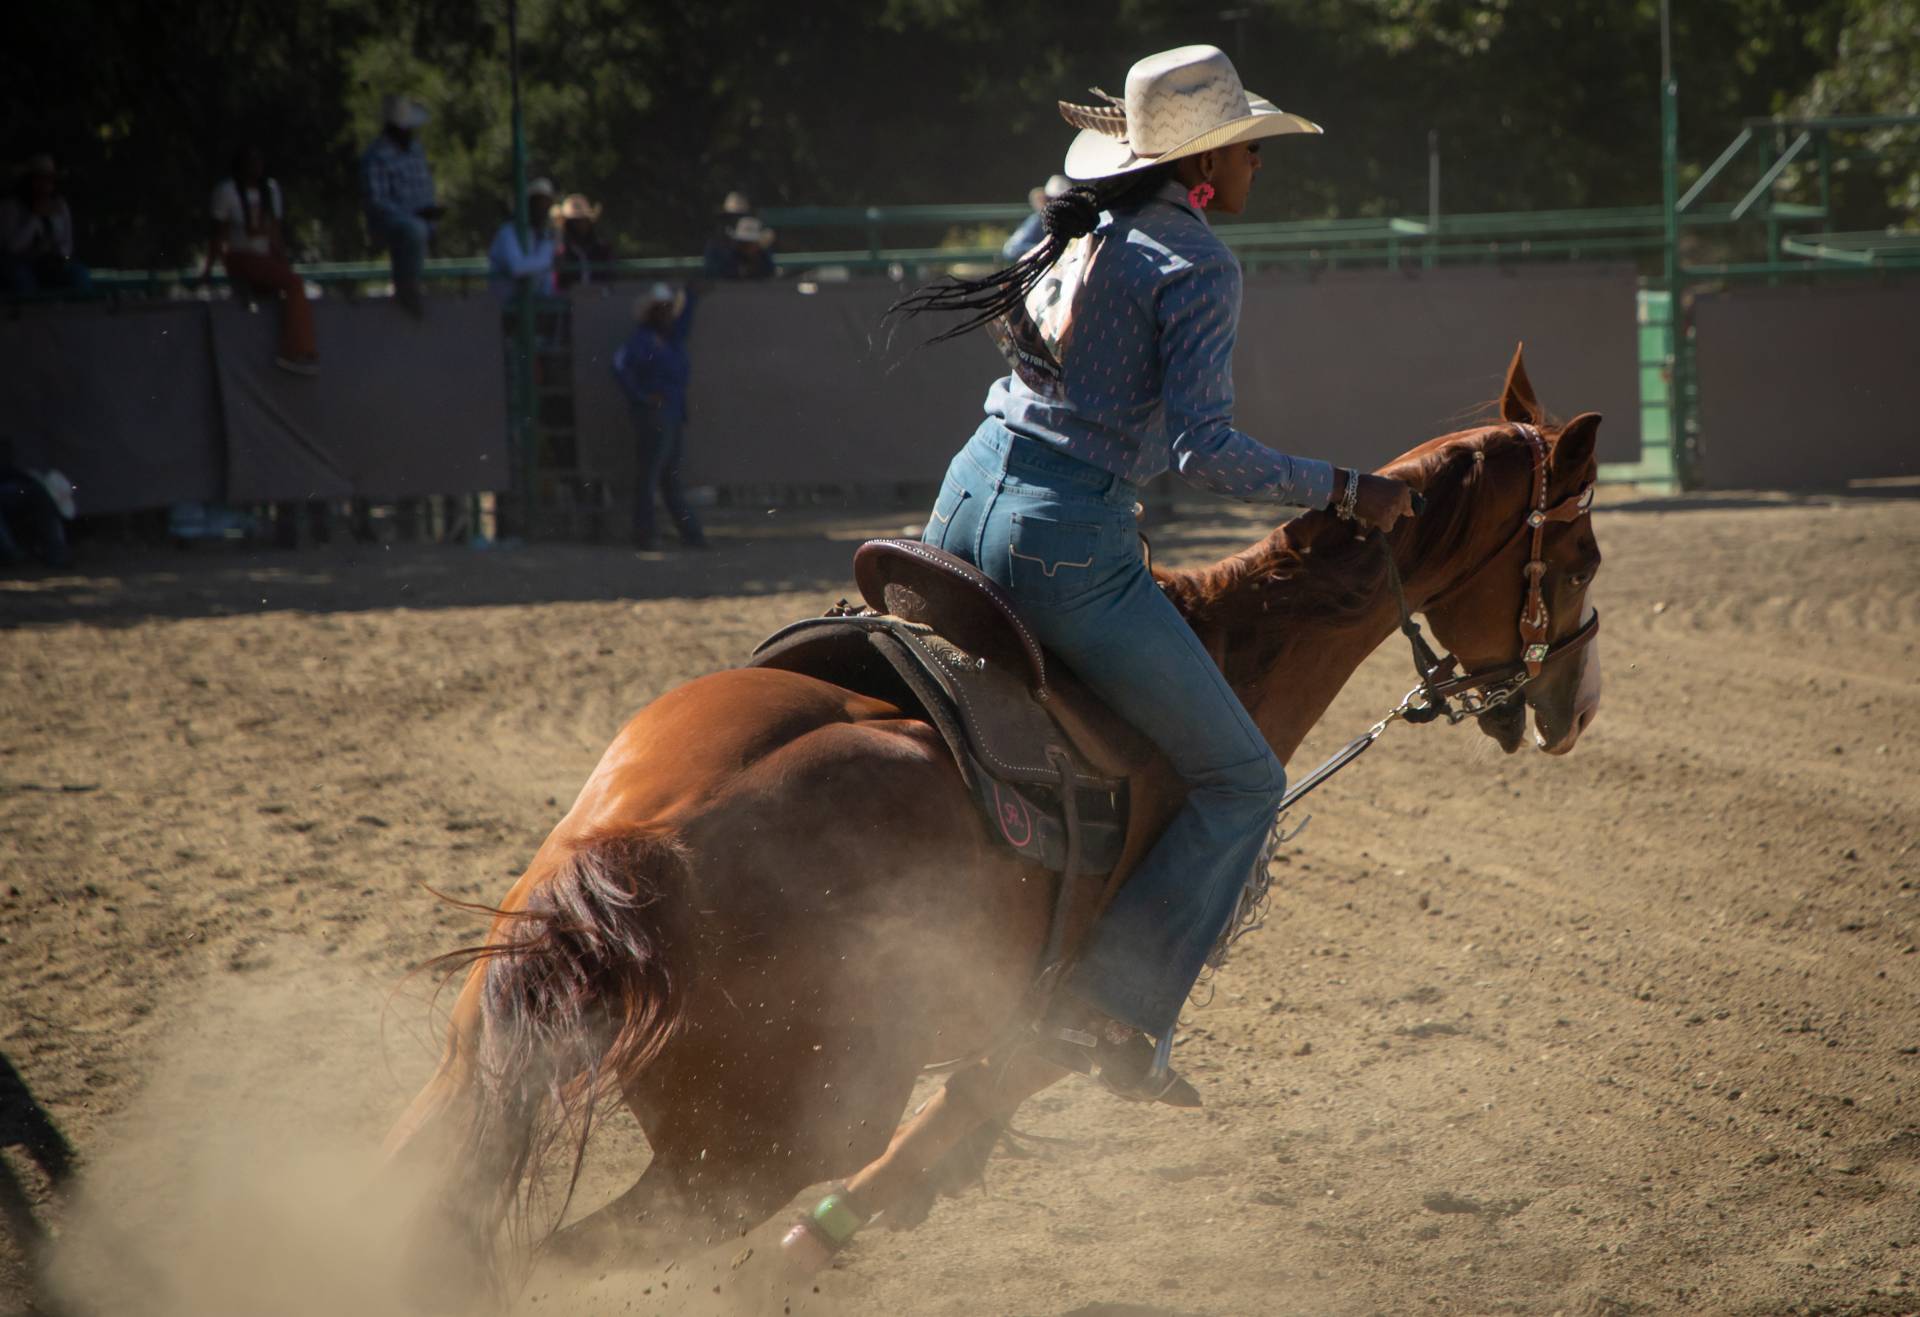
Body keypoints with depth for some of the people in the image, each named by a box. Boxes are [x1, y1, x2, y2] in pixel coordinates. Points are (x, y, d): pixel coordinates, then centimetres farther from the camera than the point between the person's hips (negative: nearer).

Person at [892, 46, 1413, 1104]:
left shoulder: (1069, 230, 13)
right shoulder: (1198, 265, -11)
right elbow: (1205, 450, -18)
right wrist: (1345, 492, -8)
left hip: (963, 503, 8)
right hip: (1068, 542, -8)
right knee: (1240, 780, 4)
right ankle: (1116, 1011, -5)